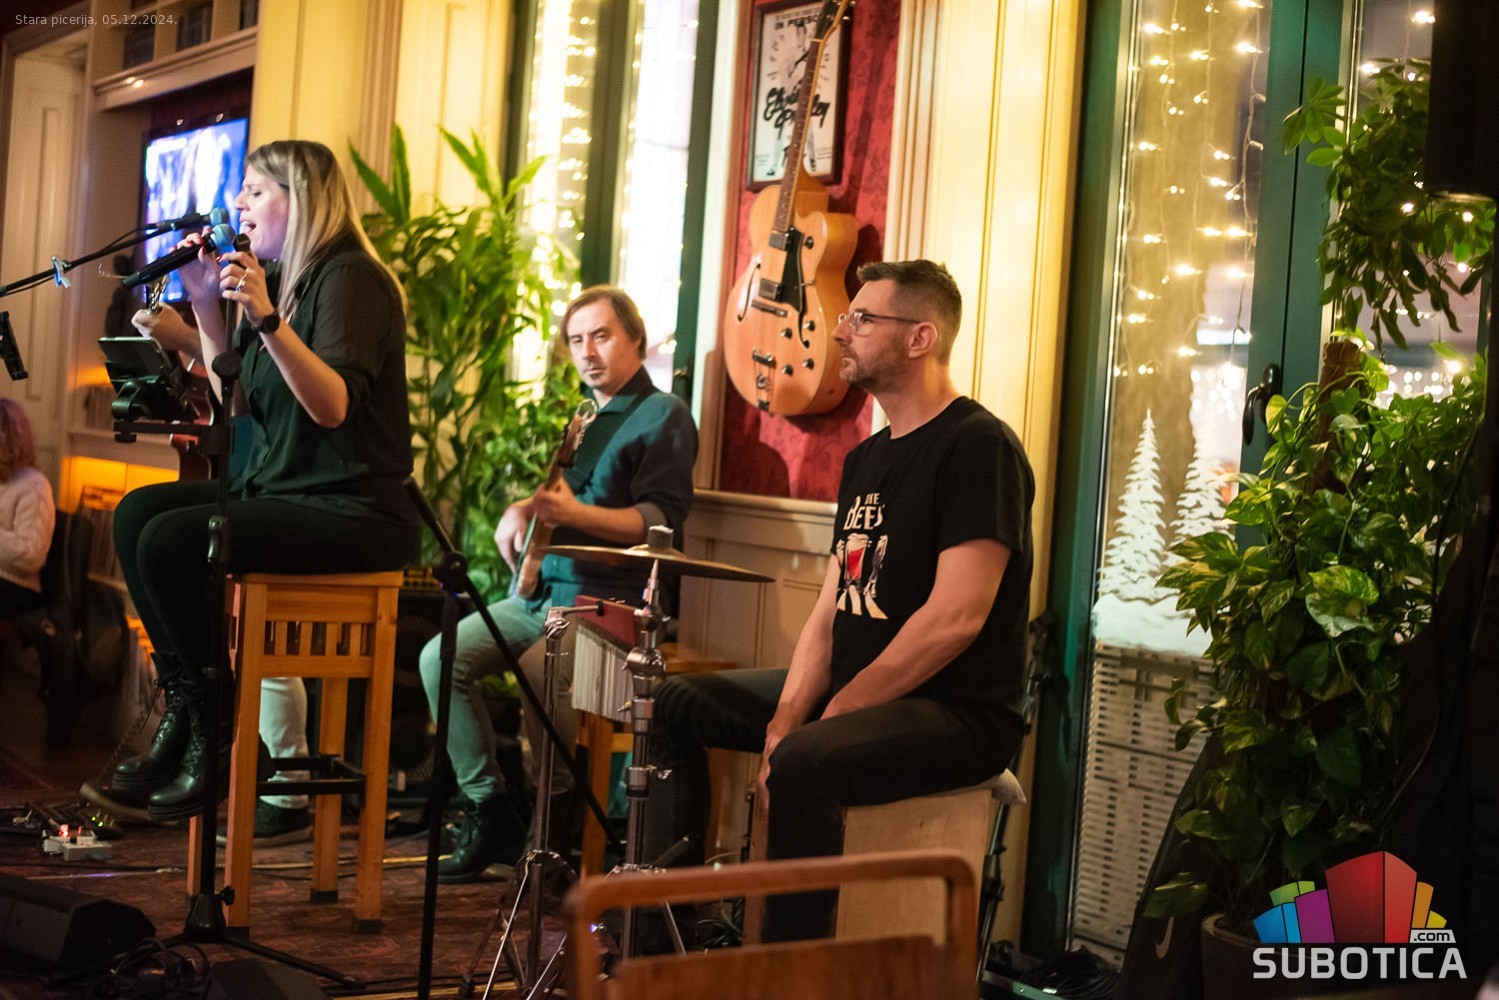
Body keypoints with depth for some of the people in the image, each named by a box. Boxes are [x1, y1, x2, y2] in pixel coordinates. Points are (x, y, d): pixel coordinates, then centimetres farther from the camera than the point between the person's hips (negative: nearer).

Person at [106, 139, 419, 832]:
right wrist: (206, 306, 12)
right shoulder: (278, 279, 17)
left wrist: (267, 320, -33)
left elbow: (333, 406, -24)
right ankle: (181, 716, -2)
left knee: (169, 541, -22)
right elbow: (236, 399, 20)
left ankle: (221, 742, -11)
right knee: (137, 512, -2)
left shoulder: (349, 279, -10)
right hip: (278, 492, 10)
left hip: (353, 511, -9)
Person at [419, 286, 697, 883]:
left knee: (537, 668, -34)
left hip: (611, 599, -8)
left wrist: (575, 513, -27)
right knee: (441, 656, -10)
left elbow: (663, 518, -15)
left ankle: (558, 813, -13)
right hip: (541, 590, 8)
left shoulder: (662, 415, -3)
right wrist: (520, 510, 5)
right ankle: (489, 808, -4)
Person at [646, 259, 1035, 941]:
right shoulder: (866, 459, 15)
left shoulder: (978, 447, -14)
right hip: (853, 690, 10)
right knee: (677, 704, 8)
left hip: (961, 711, -9)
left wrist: (830, 717, -20)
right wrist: (786, 717, -6)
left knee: (806, 763, -35)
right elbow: (831, 610, 11)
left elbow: (956, 617, -22)